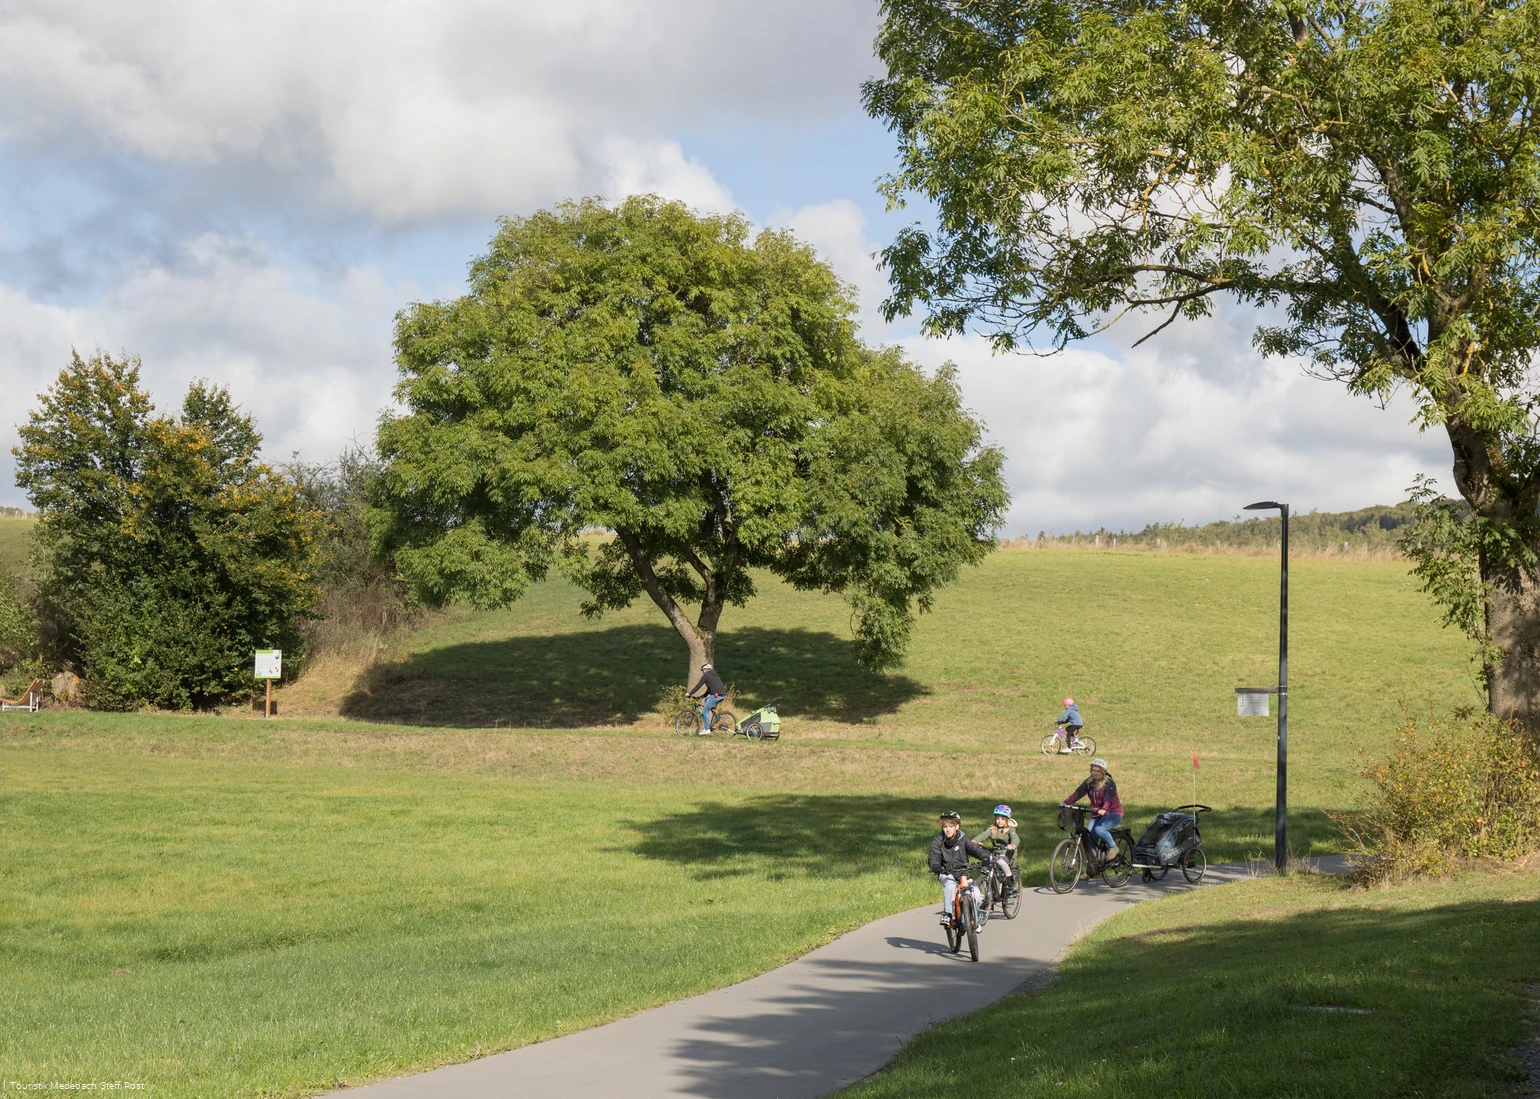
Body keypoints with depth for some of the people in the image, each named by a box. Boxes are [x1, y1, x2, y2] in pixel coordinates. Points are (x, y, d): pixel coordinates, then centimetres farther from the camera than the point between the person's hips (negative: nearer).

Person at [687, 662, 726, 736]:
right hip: (723, 695, 9)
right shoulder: (715, 675, 28)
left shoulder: (706, 675, 3)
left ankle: (706, 729, -5)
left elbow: (698, 686, 2)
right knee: (707, 701, 30)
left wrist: (690, 694, 9)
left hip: (716, 695, -9)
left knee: (705, 711, -1)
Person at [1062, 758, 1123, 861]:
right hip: (1096, 814, 6)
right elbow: (1077, 793, -8)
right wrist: (1066, 803, -23)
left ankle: (1113, 847, -6)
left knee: (1099, 829, -31)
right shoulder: (1089, 782, 2)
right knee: (1089, 835, -10)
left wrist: (1103, 810, -49)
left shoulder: (1109, 783, -15)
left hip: (1113, 813, -6)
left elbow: (1108, 799, -29)